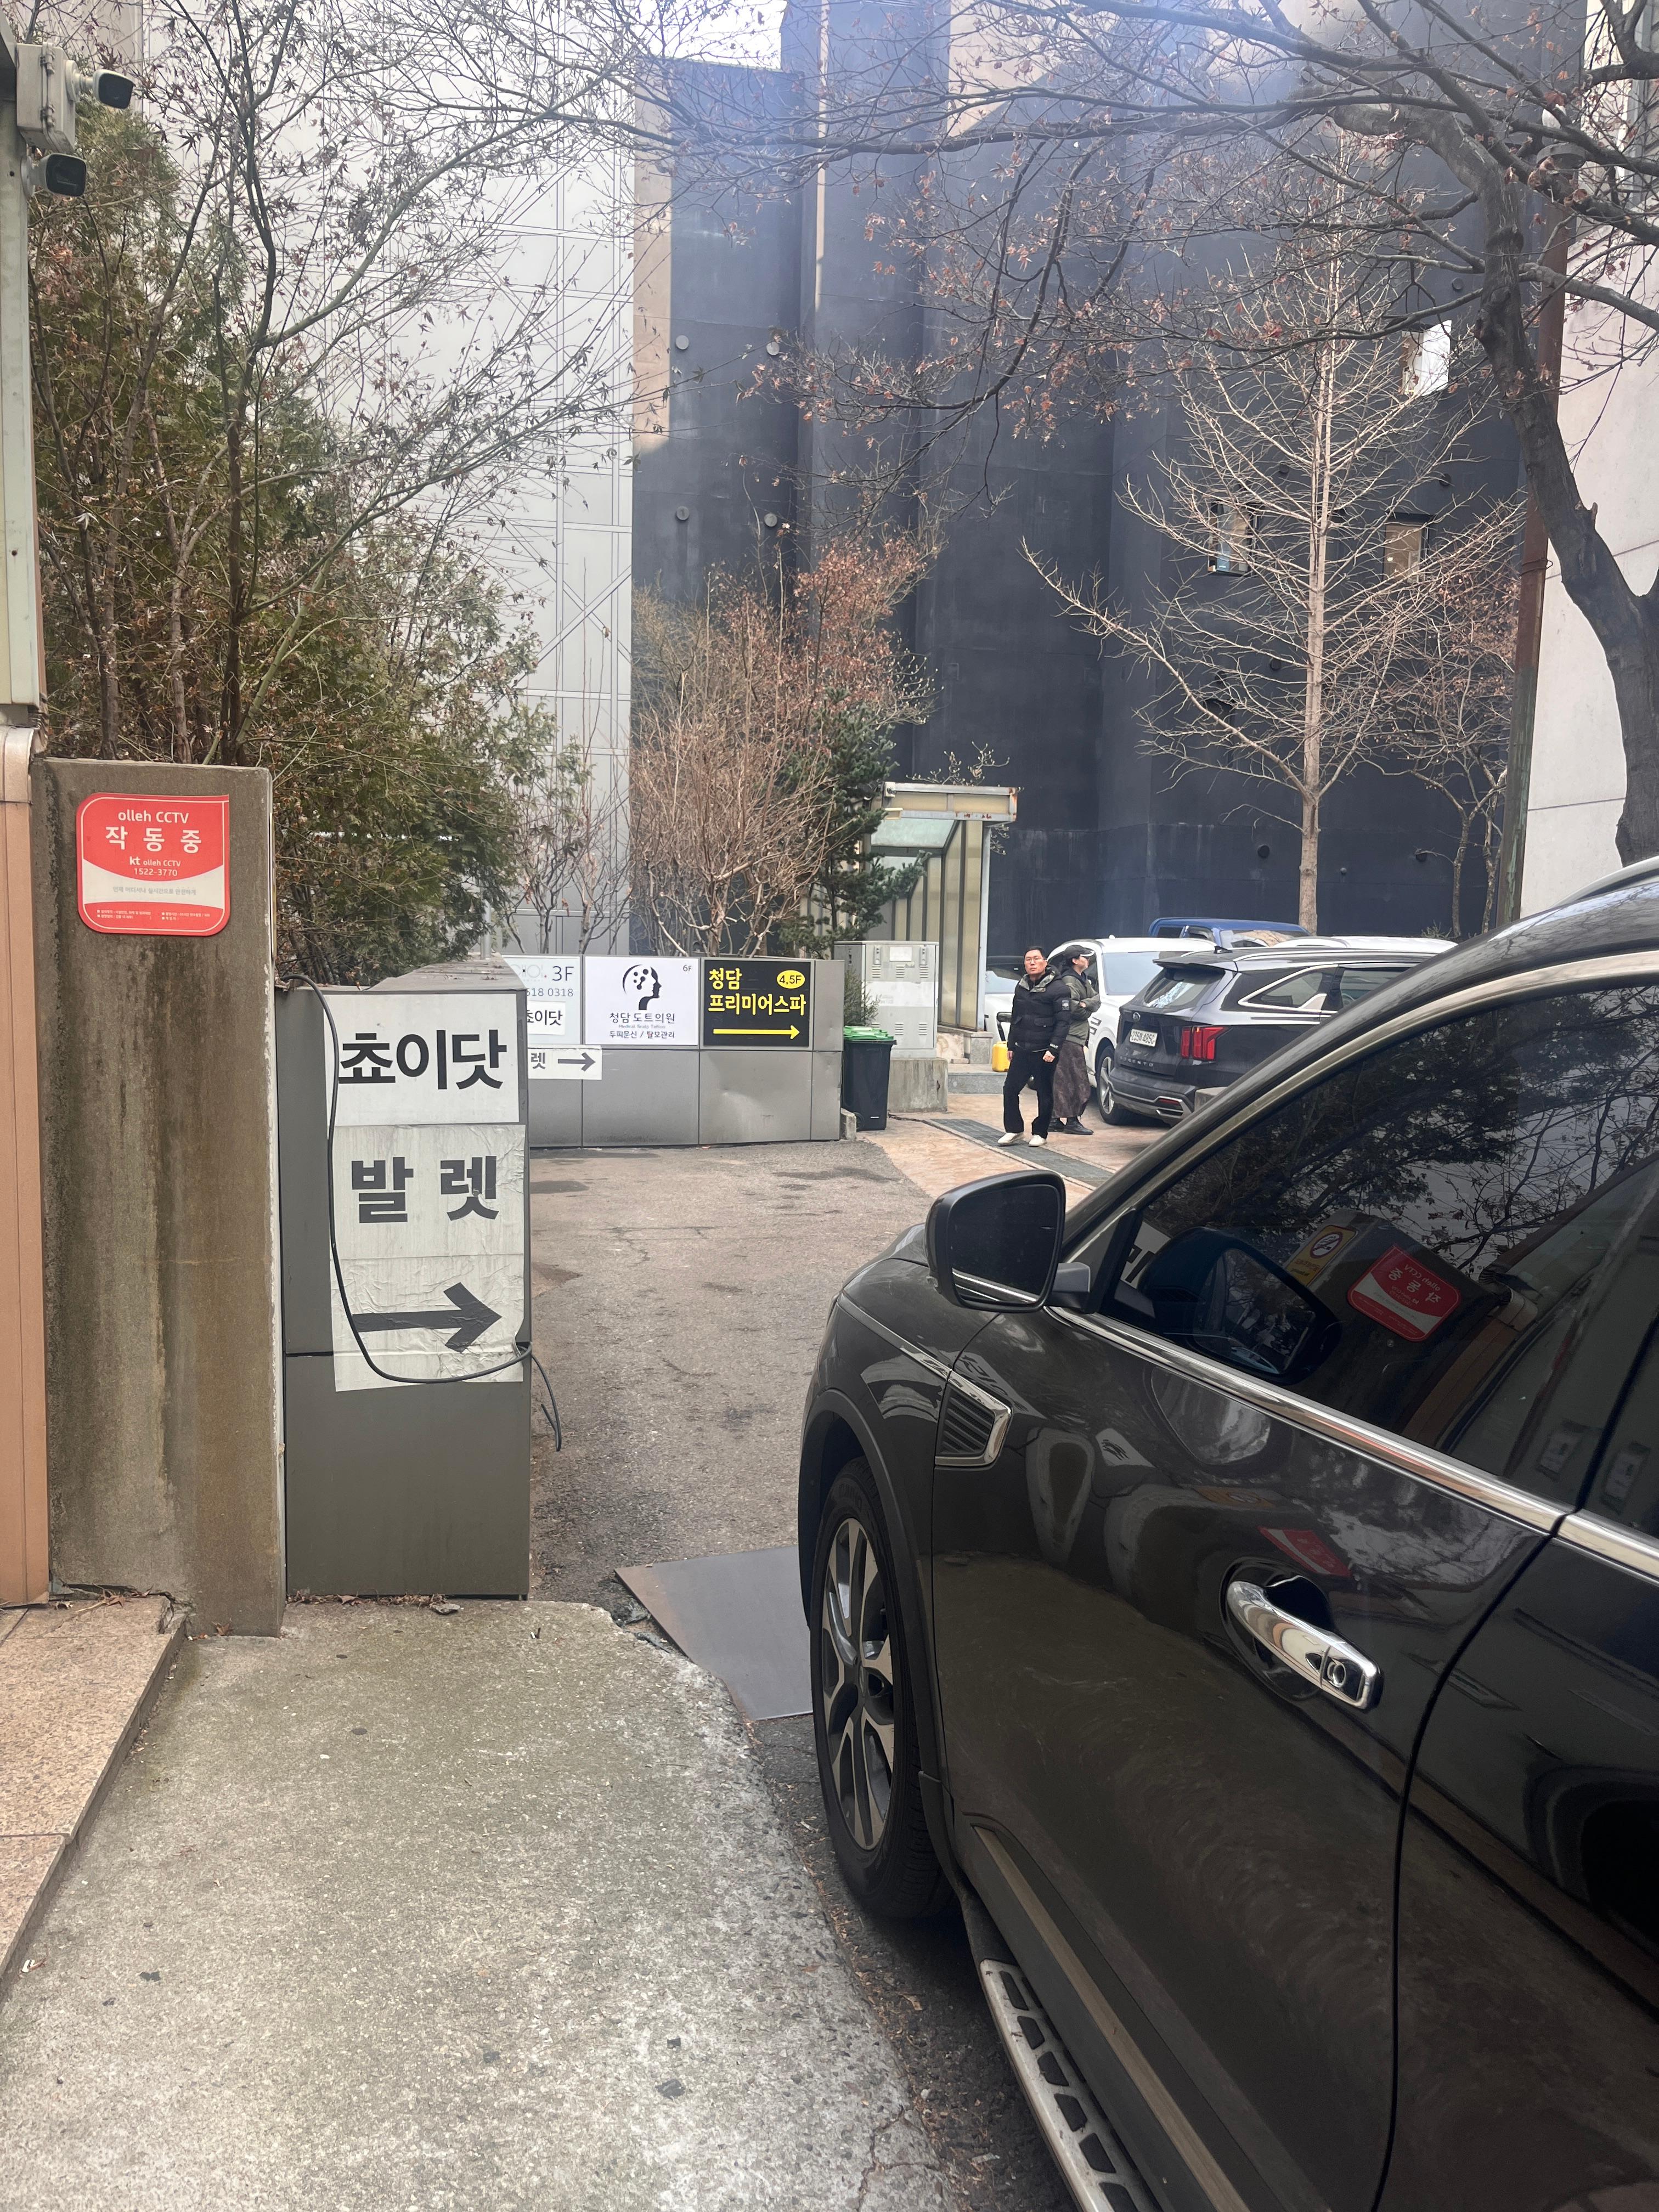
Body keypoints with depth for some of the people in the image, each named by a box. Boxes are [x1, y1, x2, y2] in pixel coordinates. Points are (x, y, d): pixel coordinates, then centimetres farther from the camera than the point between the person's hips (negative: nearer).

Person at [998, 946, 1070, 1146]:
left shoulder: (1057, 988, -9)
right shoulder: (1021, 987, 12)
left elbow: (1064, 1021, -13)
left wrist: (1053, 1049, -19)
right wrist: (1011, 1045, 17)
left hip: (1044, 1053, -6)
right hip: (1022, 1051, 6)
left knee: (1045, 1094, 3)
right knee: (1010, 1088, 2)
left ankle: (1040, 1133, 15)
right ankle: (1014, 1130, 13)